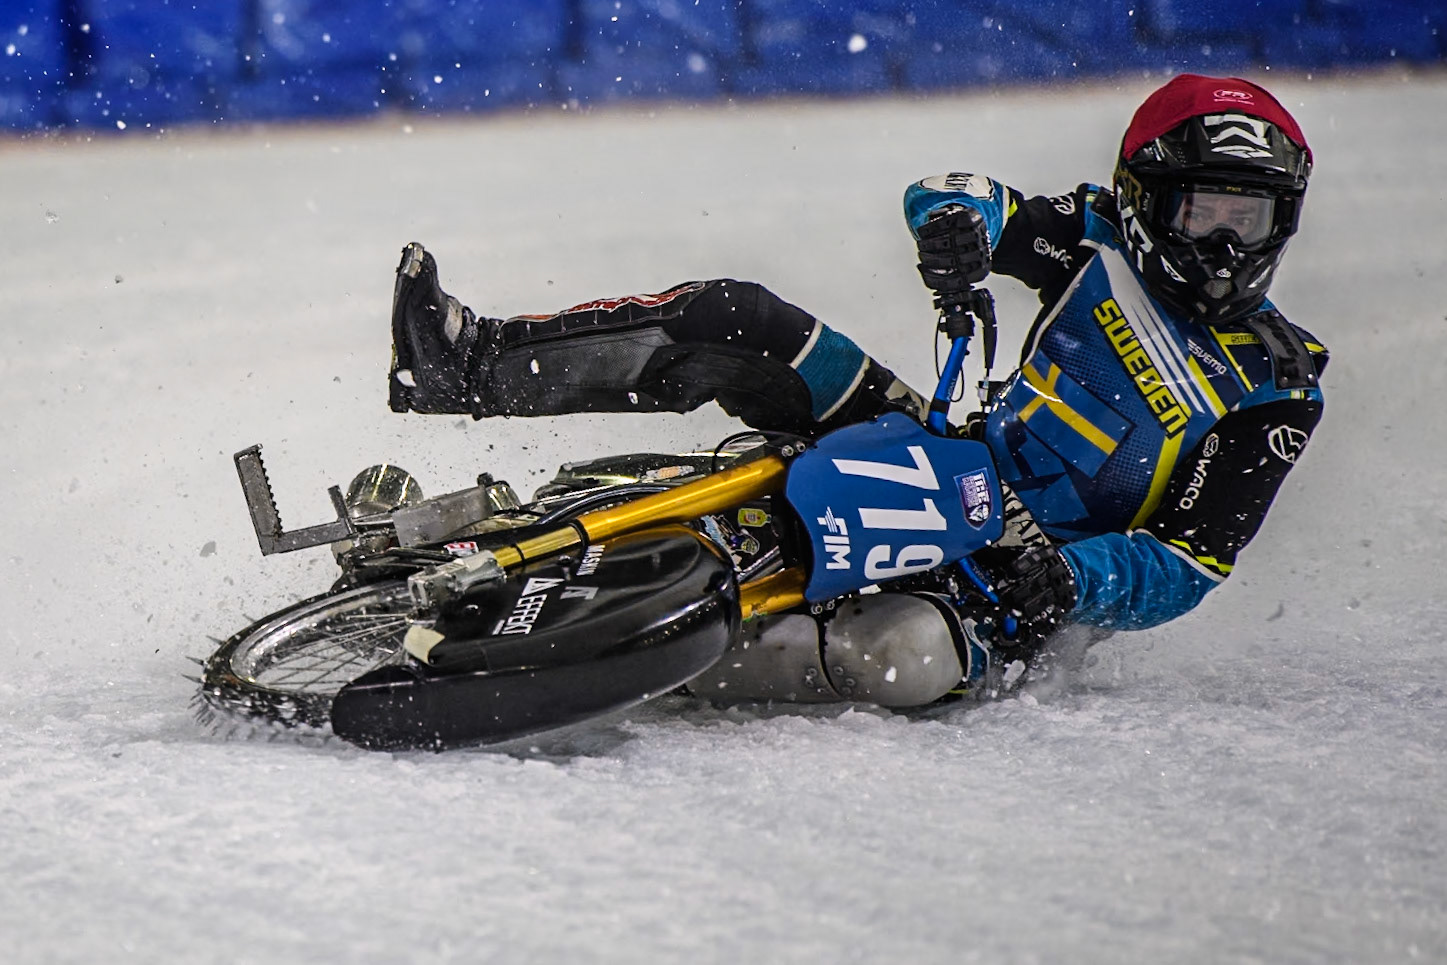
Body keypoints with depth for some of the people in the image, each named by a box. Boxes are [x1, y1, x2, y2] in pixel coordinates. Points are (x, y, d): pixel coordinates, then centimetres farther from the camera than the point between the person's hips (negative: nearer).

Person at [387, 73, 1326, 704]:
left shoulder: (1276, 393, -8)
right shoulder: (1105, 243, 4)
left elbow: (1190, 565, -13)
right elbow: (950, 198, 2)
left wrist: (1070, 579, -33)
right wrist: (958, 224, -23)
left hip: (1034, 578, -5)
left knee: (914, 654, -43)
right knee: (731, 320, -11)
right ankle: (478, 362, -16)